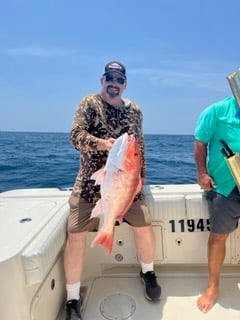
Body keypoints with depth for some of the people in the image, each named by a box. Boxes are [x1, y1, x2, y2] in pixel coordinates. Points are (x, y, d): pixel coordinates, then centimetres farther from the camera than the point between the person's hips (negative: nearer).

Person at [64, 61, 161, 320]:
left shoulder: (135, 110, 11)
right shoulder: (89, 103, 0)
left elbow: (140, 146, 16)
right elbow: (76, 136, -13)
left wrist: (141, 174, 11)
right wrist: (103, 143, -30)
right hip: (91, 182, -2)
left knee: (144, 228, 3)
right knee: (76, 235, -5)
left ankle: (148, 273, 35)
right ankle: (72, 299, 17)